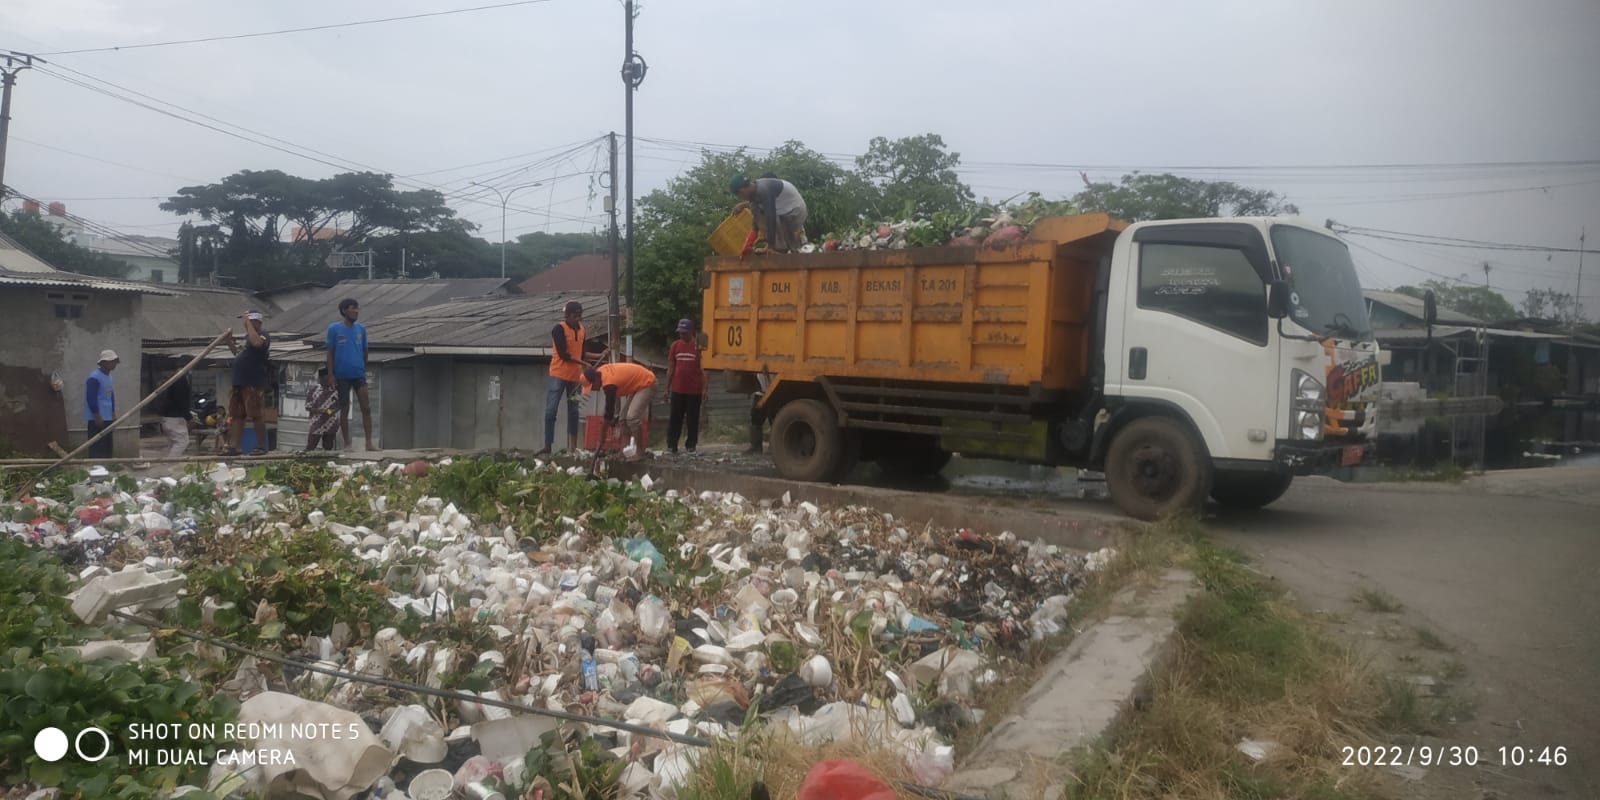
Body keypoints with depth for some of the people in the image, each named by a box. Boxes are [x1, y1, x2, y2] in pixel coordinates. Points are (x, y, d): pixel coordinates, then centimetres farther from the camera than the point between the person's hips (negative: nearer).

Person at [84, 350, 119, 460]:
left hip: (107, 418, 9)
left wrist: (113, 413, 18)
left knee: (107, 447, 12)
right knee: (97, 448, -7)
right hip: (97, 419, -9)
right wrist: (97, 417, -20)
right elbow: (91, 398, -19)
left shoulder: (108, 376, 14)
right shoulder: (94, 377, -16)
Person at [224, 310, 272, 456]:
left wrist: (248, 322, -20)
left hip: (254, 383, -9)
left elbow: (256, 343, -30)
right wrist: (231, 345, 15)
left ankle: (261, 447, 0)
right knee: (236, 415, 7)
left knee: (257, 415, -5)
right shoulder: (246, 337, 22)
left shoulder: (263, 335, -5)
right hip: (239, 382, 9)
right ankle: (233, 446, 9)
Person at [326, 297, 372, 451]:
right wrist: (330, 375, -6)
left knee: (366, 408, -5)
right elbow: (330, 353, -2)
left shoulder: (361, 329, 6)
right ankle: (347, 443, 14)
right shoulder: (334, 329, -3)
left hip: (359, 374, 2)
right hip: (341, 376, -2)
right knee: (344, 410, 6)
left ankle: (369, 442, -3)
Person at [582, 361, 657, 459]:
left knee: (632, 417, -20)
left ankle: (641, 452, -14)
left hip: (646, 383, -10)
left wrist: (602, 438, -16)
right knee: (623, 418, 4)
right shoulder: (600, 371, -6)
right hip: (635, 382, 10)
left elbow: (609, 410, -24)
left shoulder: (609, 384, -30)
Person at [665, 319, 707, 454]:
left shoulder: (698, 346, -4)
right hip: (677, 389, 3)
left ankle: (691, 445, 12)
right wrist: (667, 388, 8)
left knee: (693, 418, 4)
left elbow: (703, 369, -3)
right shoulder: (675, 345, 6)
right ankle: (671, 445, 9)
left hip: (694, 390, -3)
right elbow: (670, 368, 11)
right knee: (675, 418, 5)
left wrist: (704, 389, -8)